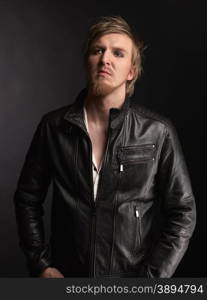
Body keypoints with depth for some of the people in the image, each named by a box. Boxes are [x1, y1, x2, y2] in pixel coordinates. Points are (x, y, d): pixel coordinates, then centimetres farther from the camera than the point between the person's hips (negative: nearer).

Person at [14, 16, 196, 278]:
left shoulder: (158, 132, -11)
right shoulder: (53, 126, -7)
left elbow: (183, 212, -7)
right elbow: (28, 198, 3)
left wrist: (150, 280, -12)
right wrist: (40, 264, -3)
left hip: (133, 277, -1)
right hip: (67, 276, 2)